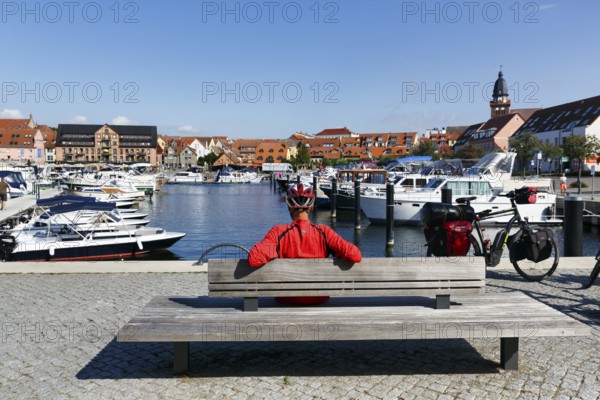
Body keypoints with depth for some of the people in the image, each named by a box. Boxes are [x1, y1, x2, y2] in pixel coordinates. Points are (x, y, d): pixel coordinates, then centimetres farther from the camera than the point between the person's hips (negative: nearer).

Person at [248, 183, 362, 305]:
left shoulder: (278, 232, -15)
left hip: (287, 299, -1)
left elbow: (254, 260, -28)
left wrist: (275, 253, -8)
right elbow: (355, 256, -21)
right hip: (319, 298, 1)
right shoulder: (323, 232, -13)